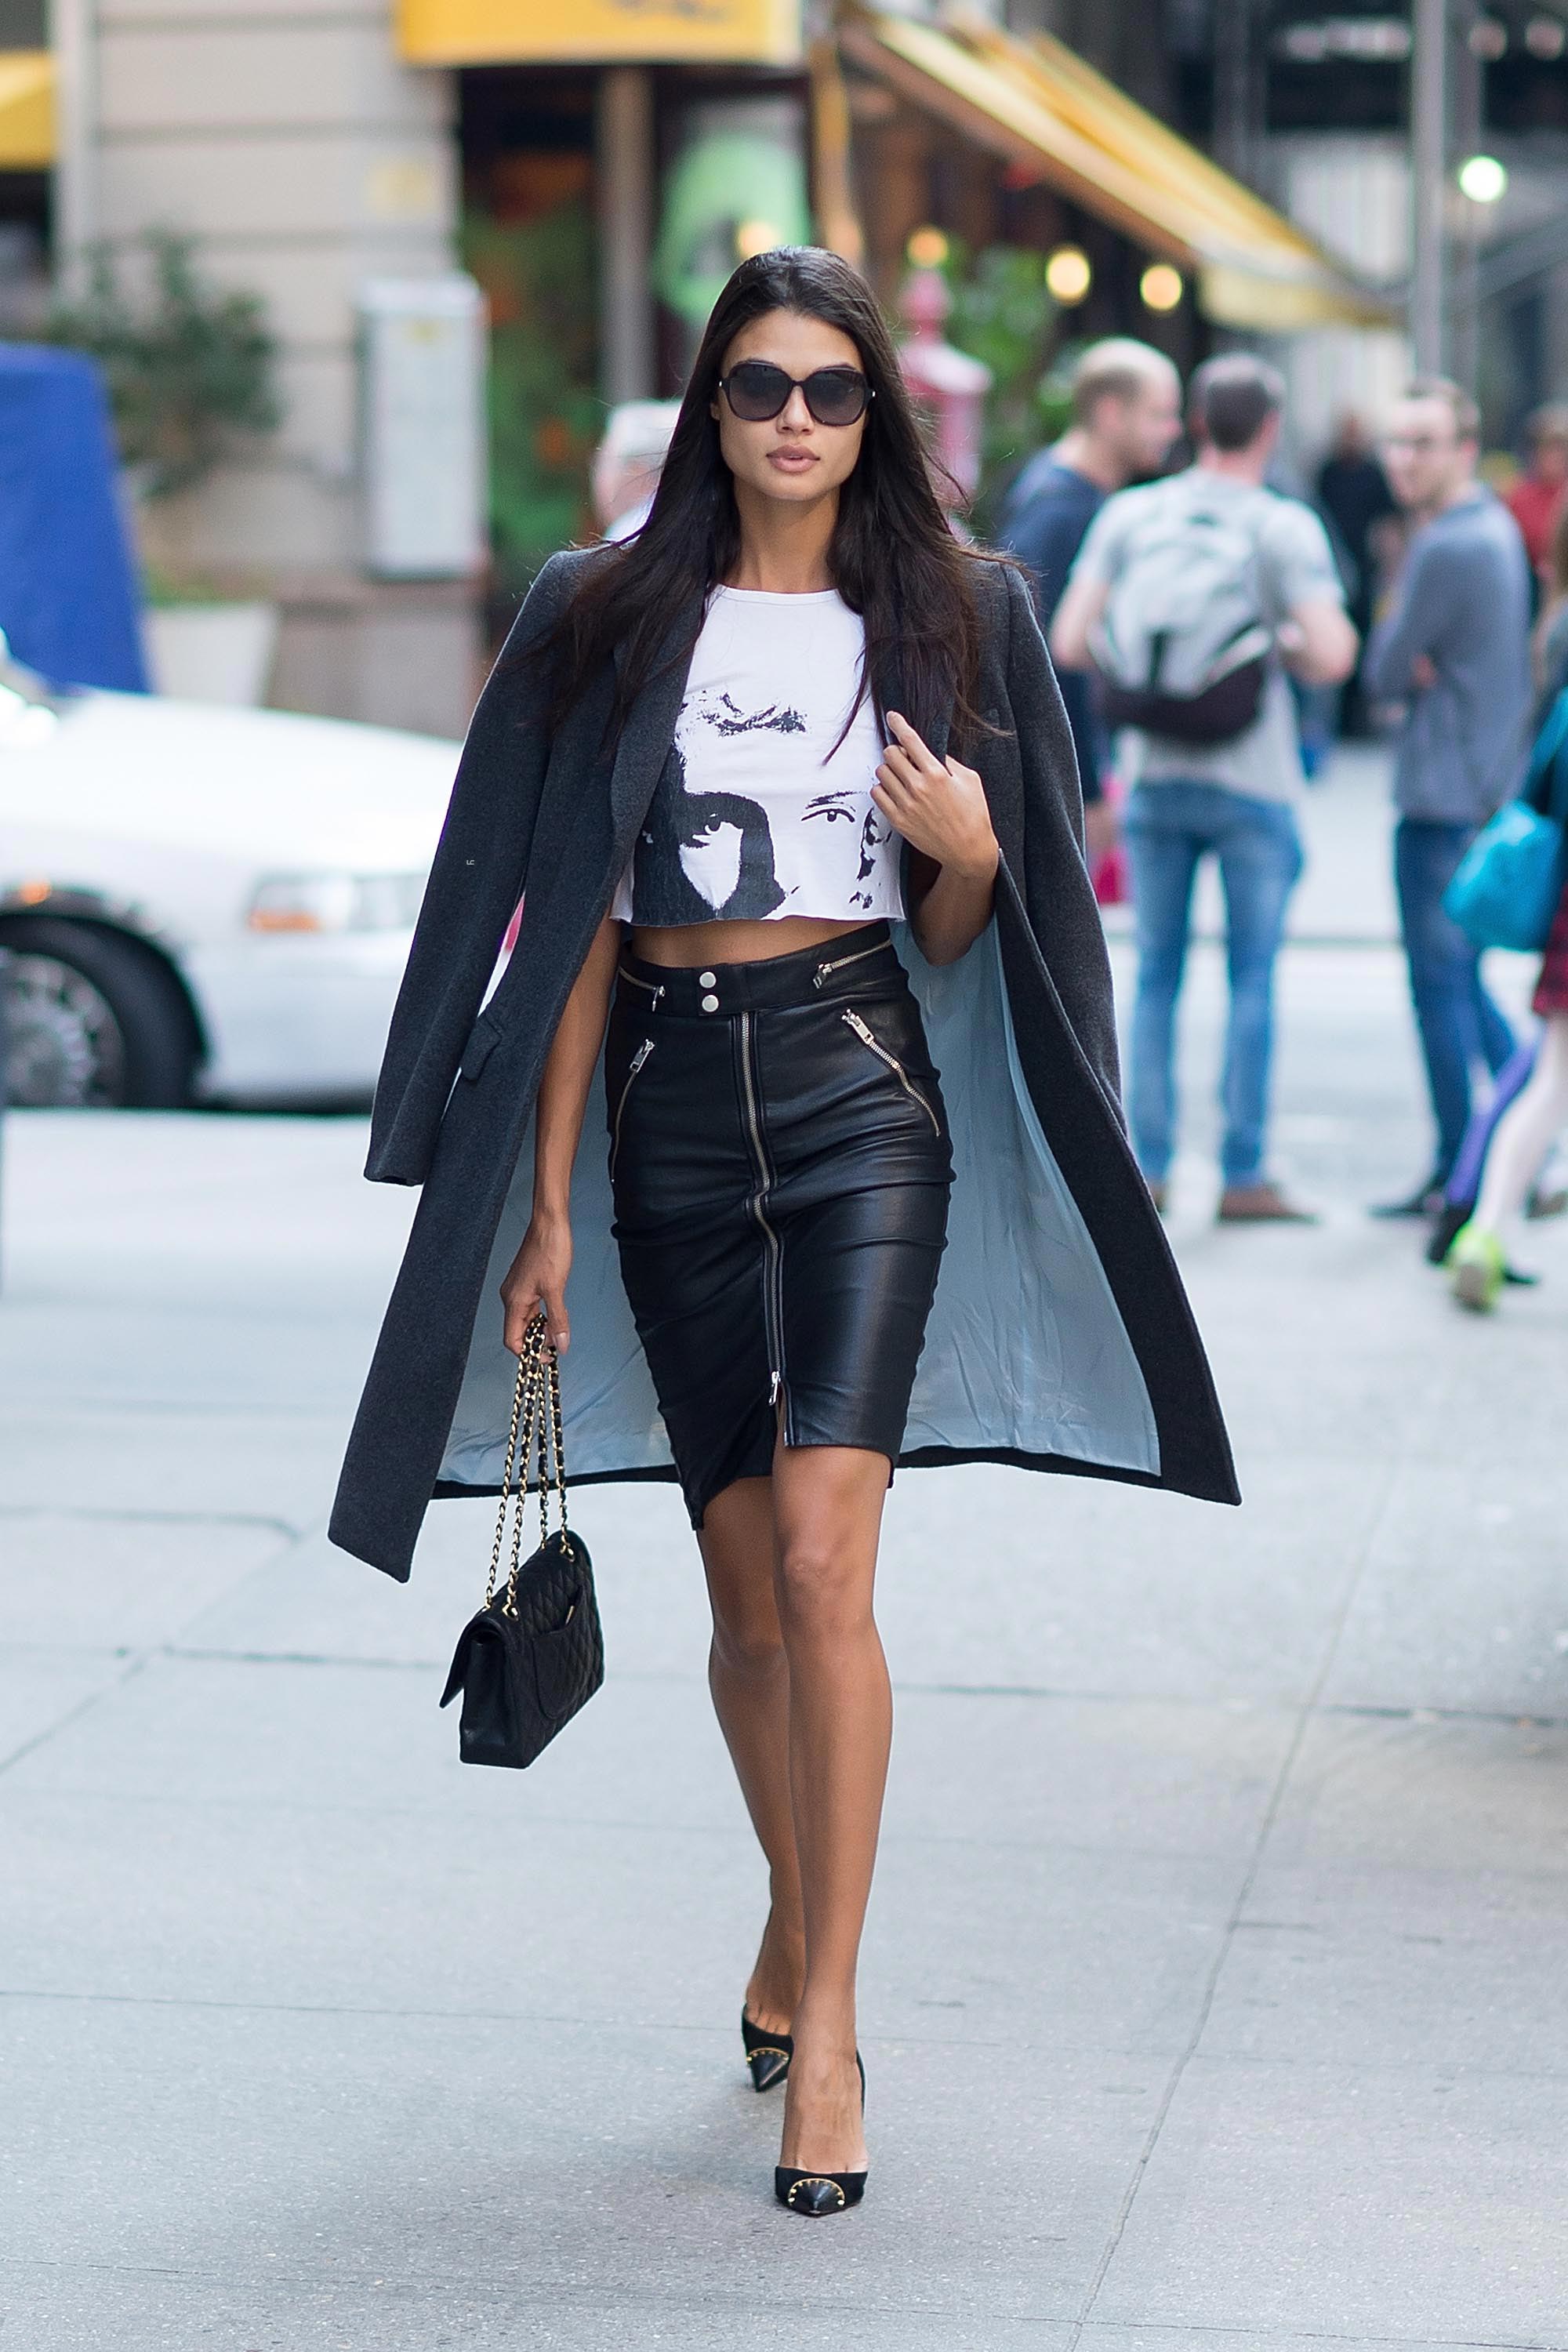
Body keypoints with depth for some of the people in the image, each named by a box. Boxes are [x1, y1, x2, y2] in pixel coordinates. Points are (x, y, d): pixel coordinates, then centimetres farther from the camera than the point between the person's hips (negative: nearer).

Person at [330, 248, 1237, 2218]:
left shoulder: (946, 617, 6)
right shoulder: (610, 619, 6)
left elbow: (949, 938, 11)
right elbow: (575, 921, 4)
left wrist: (970, 852, -12)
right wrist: (548, 1200, 0)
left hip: (864, 1098, -1)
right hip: (671, 1109, 1)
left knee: (821, 1564, -16)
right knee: (747, 1601, 8)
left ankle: (820, 2022, -11)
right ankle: (796, 1914, 34)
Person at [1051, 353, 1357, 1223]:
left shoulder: (1129, 515, 2)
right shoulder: (1284, 527, -7)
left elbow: (1069, 642, -2)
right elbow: (1332, 655, -16)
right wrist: (1286, 646, 5)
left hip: (1153, 780, 3)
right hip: (1252, 783, -3)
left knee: (1155, 975, 10)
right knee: (1251, 979, 4)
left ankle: (1148, 1168, 10)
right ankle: (1244, 1174, 5)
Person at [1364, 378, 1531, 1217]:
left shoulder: (1446, 550, -19)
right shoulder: (1496, 525, 13)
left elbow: (1383, 675, -13)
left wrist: (1401, 652, 6)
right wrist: (1420, 664, -6)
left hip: (1444, 796, -10)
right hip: (1490, 787, 10)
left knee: (1441, 982, -2)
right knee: (1464, 980, 17)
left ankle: (1459, 1174, 3)